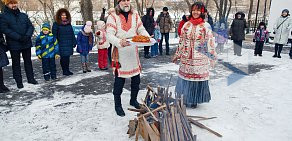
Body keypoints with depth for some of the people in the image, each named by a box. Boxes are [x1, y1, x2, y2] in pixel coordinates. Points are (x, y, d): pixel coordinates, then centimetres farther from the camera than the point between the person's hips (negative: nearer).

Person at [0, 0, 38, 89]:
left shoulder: (24, 15, 9)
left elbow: (31, 27, 5)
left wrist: (27, 36, -13)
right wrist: (18, 37, -21)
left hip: (26, 43, 3)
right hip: (14, 44, -3)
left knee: (28, 61, 12)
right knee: (16, 63, 7)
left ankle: (31, 78, 24)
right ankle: (19, 82, 16)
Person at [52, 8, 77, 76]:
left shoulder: (69, 24, 13)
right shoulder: (56, 24, -2)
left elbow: (72, 34, 16)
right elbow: (54, 35, -4)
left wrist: (74, 42, 12)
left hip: (69, 44, 5)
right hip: (61, 44, -5)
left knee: (67, 57, 9)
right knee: (63, 57, -4)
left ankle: (67, 70, 17)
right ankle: (64, 71, 5)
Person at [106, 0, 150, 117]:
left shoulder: (135, 15, 10)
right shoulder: (113, 17, -5)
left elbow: (141, 30, 8)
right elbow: (109, 35, -14)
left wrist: (148, 38, -13)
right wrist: (120, 42, -33)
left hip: (134, 53, 5)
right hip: (120, 53, -4)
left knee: (136, 79, 13)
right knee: (119, 80, 2)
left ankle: (133, 100, 35)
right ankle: (117, 105, 20)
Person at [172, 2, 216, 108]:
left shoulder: (206, 26, -3)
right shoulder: (187, 25, 8)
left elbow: (210, 43, -4)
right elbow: (181, 42, 12)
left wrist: (212, 58, -6)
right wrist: (177, 55, 14)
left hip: (200, 60, -3)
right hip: (186, 58, 3)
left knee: (197, 78, 3)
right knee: (185, 77, 9)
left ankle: (194, 100, 20)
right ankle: (185, 99, 26)